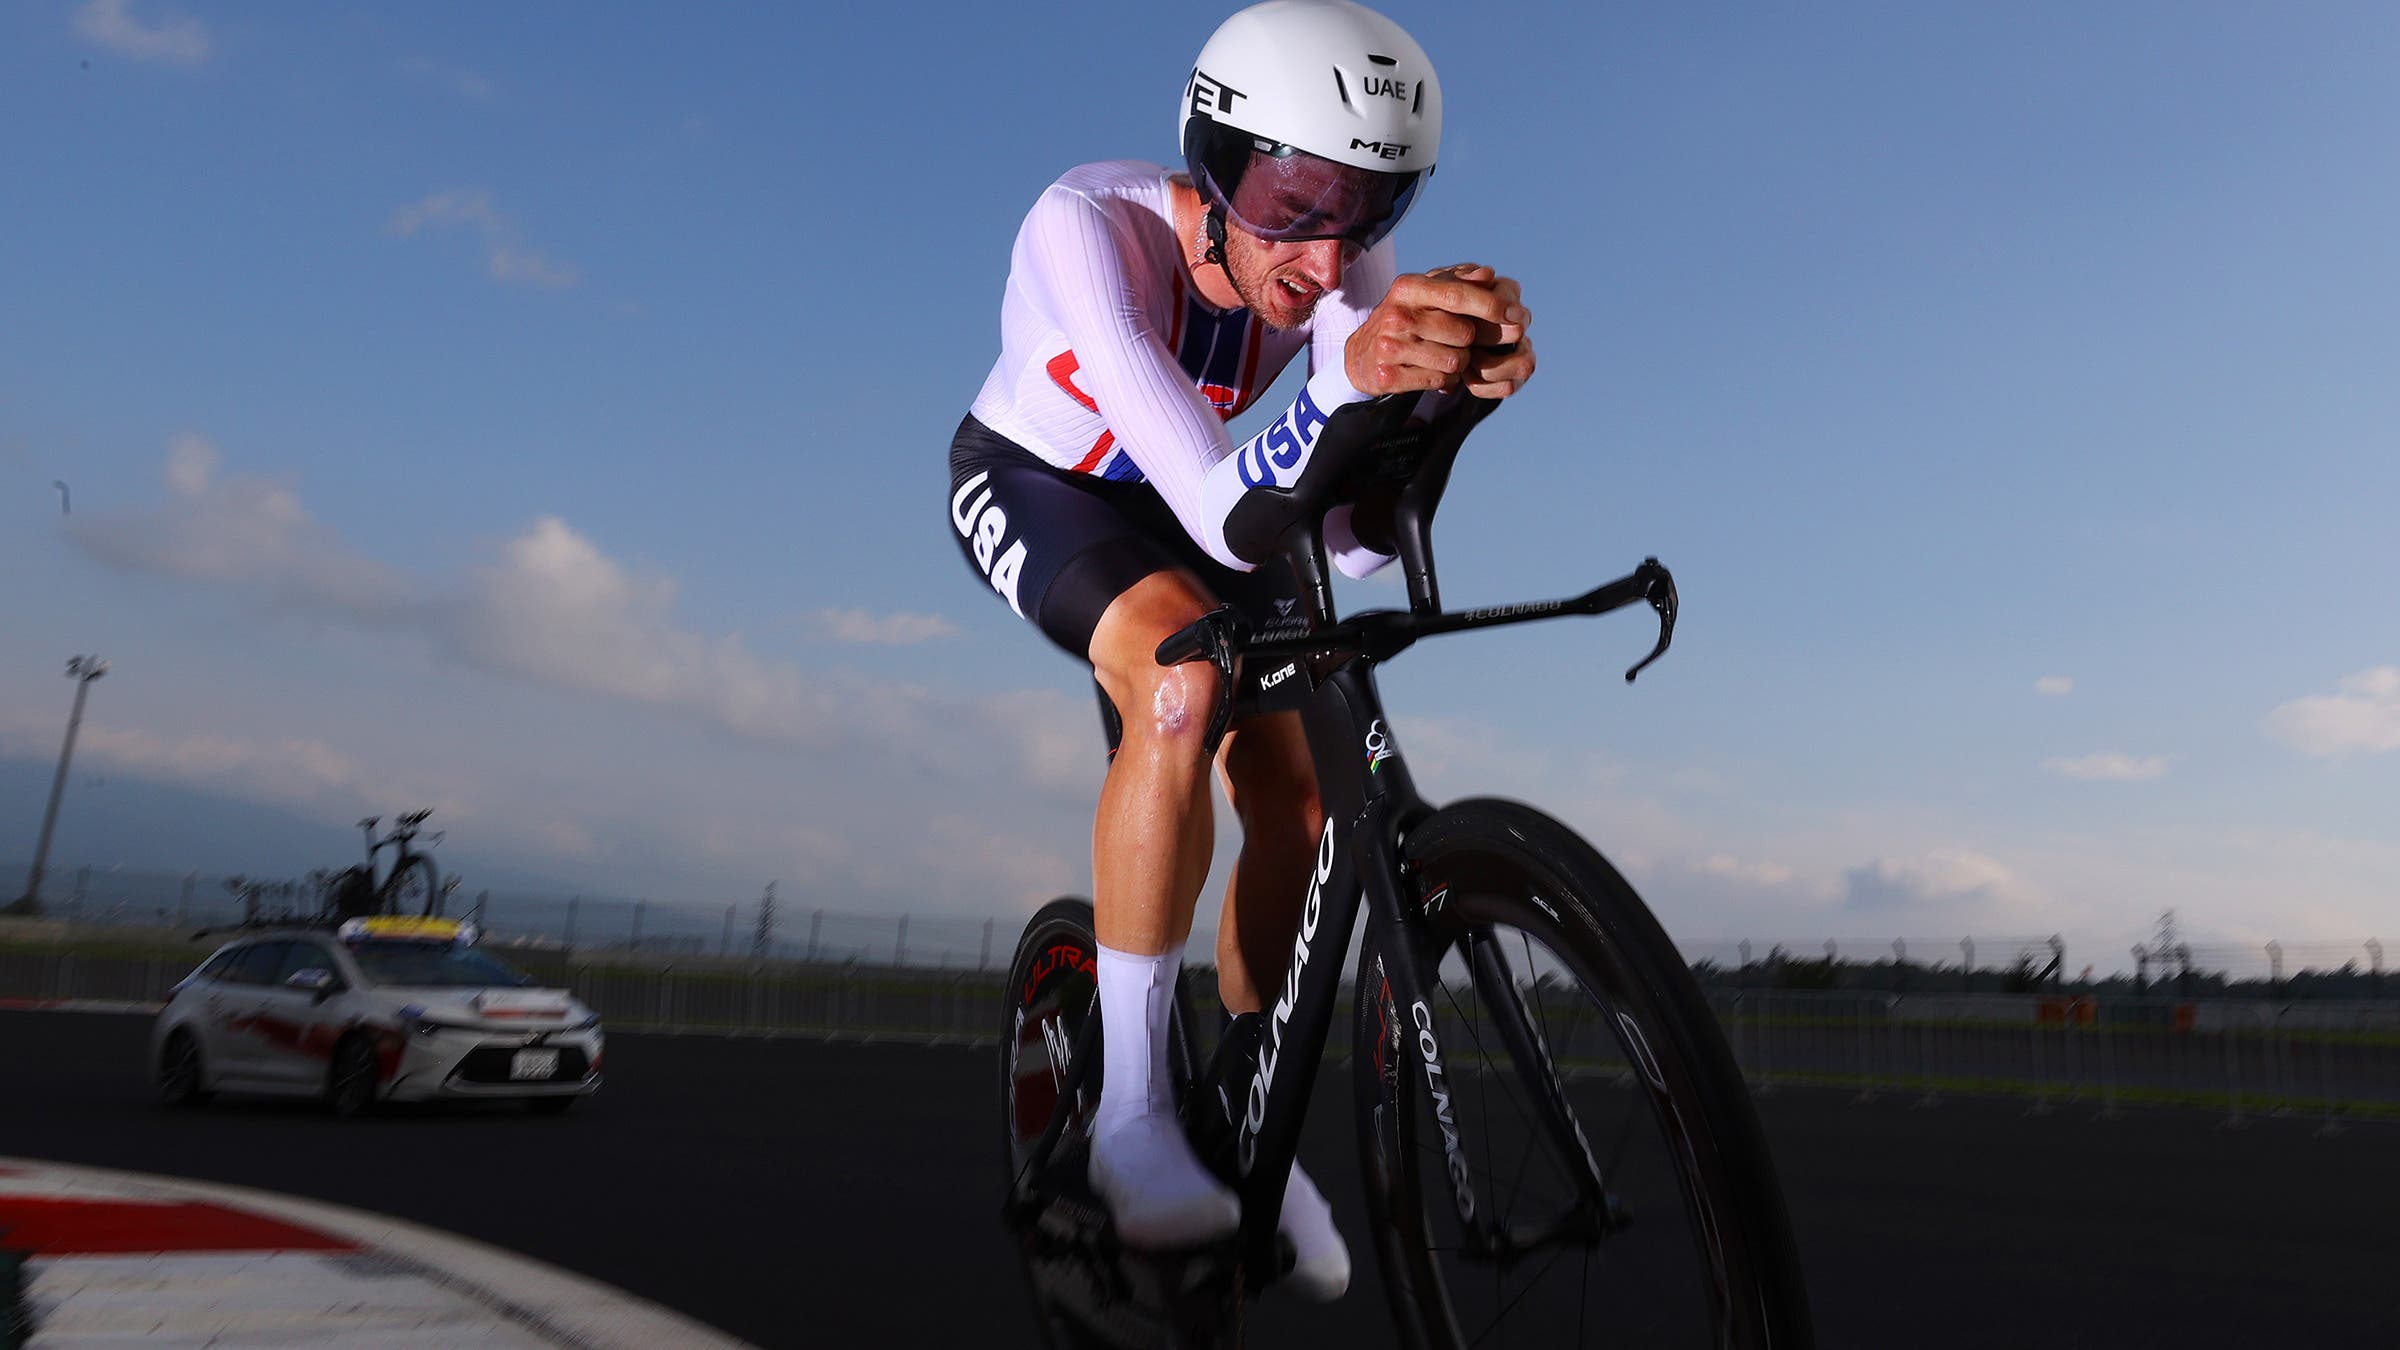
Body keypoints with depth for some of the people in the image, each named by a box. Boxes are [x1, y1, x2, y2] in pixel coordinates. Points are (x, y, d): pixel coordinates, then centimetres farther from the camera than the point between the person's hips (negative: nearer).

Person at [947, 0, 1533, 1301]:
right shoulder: (1086, 225, -36)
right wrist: (1353, 374, -61)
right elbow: (1222, 518, -46)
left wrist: (1462, 379, -50)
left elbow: (1351, 544, -33)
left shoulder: (1342, 260, -23)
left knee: (1304, 798, -8)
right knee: (1185, 677, -35)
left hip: (1171, 499, 5)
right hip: (1030, 482, -4)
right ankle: (1132, 1114, -22)